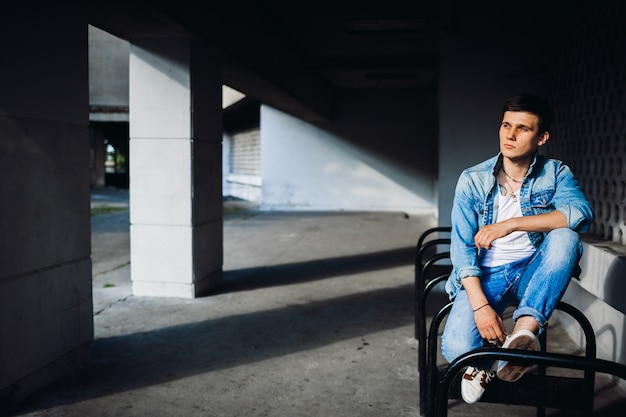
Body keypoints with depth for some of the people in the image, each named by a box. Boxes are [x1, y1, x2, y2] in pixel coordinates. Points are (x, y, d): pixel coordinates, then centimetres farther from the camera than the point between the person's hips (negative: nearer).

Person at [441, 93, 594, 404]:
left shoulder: (556, 174, -2)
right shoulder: (473, 180, -5)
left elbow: (581, 213, -23)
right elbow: (462, 247, -10)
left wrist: (512, 224, -30)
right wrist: (480, 305, -22)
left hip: (533, 272, 1)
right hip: (486, 275, -1)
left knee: (564, 238, -31)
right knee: (457, 349, -26)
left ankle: (525, 328, -32)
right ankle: (482, 362, 10)